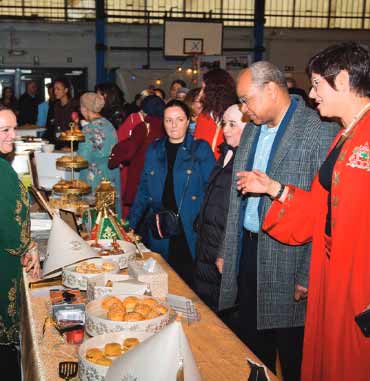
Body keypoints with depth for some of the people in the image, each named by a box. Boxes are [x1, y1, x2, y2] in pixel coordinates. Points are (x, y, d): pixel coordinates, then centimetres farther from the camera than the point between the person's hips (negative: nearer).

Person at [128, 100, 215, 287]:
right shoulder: (154, 150, 10)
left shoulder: (201, 149, -1)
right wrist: (130, 224, 9)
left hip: (191, 233, -3)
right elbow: (144, 191, 14)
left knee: (189, 284, 1)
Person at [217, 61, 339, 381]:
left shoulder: (320, 130, -14)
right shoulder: (251, 130, 12)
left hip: (287, 256, -7)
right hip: (248, 249, 7)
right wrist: (227, 250, 14)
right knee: (253, 346, 19)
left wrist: (309, 275, -19)